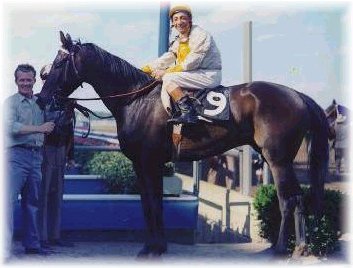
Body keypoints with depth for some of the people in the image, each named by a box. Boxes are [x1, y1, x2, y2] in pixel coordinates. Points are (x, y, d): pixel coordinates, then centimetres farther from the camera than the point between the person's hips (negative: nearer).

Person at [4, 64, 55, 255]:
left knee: (32, 202, 11)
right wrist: (39, 128, -18)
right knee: (9, 200, -10)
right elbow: (11, 127, -16)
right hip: (17, 155, -6)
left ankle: (32, 244, 18)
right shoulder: (11, 102, -1)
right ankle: (4, 244, -12)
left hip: (36, 156, 6)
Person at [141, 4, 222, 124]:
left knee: (169, 79, -20)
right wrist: (144, 69, 10)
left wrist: (166, 72, -17)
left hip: (209, 75, -10)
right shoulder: (178, 41, 16)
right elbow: (165, 59, 20)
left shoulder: (200, 35, -12)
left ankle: (189, 111, -27)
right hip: (195, 74, 10)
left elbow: (191, 63, -19)